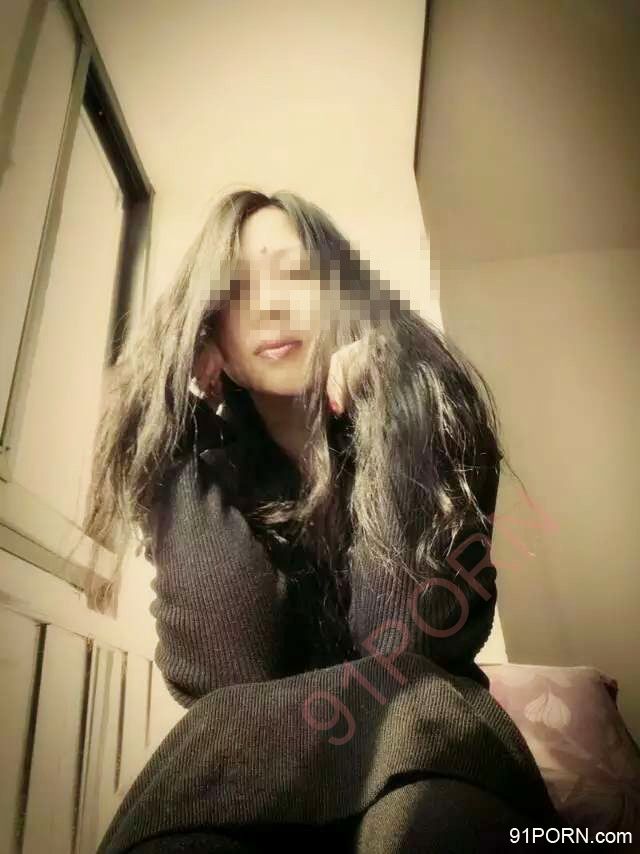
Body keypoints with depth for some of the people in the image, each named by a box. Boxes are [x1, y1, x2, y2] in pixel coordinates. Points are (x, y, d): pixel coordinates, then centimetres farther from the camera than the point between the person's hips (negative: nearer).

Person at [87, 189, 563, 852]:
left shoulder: (428, 414, -11)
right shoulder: (191, 456, -7)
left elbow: (420, 641, -22)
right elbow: (223, 673, -20)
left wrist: (380, 413, -25)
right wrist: (198, 431, -20)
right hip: (247, 759, 3)